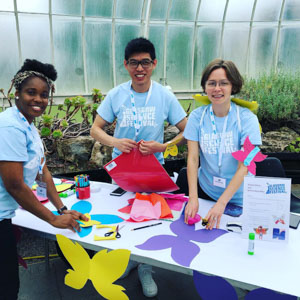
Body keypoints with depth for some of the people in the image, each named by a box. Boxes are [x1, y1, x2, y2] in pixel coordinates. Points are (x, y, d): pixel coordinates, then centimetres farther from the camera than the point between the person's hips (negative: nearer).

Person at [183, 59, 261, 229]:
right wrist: (193, 198, -22)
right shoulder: (197, 116, -7)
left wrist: (221, 203, -28)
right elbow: (192, 159, -11)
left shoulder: (247, 118, -15)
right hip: (205, 191, 2)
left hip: (238, 198, -2)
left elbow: (244, 168, -19)